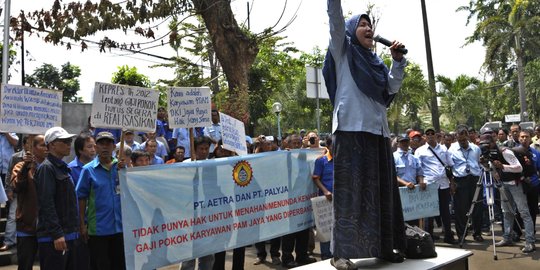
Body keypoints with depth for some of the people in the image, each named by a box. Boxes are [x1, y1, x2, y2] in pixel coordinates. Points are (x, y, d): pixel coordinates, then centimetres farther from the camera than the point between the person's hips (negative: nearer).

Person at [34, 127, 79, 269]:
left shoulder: (63, 167, 16)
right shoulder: (46, 168, -11)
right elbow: (47, 204, -19)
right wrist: (57, 234, -22)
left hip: (68, 234, 9)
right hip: (53, 237, -9)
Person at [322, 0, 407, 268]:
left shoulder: (374, 60, 22)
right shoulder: (343, 50, 7)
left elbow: (392, 87, 20)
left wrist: (398, 60, 7)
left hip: (377, 129, 7)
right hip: (352, 128, -6)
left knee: (381, 189, 8)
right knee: (350, 190, -9)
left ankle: (383, 246, 19)